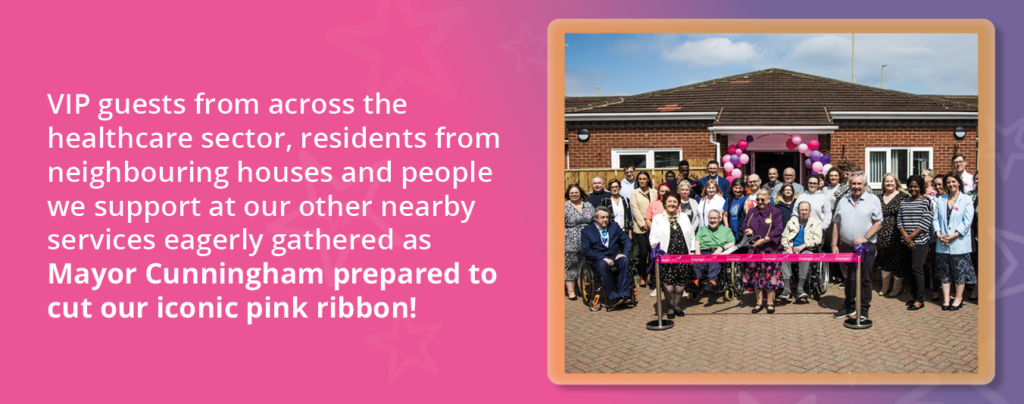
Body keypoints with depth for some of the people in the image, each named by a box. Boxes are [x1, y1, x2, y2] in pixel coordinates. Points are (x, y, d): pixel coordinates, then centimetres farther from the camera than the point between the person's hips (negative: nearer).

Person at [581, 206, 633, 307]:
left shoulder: (614, 226, 17)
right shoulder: (587, 232, 5)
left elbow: (626, 241, 13)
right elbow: (586, 251, -7)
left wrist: (624, 253, -8)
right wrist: (603, 258, -20)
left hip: (615, 257, 3)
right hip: (598, 260, -3)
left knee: (625, 260, -31)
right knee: (603, 264, -38)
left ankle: (624, 294, -35)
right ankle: (613, 297, -38)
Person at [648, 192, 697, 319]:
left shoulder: (684, 218, 18)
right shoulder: (658, 219, 8)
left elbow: (691, 236, 16)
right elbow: (653, 236, 1)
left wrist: (692, 253, 7)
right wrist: (654, 244, -21)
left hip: (683, 256, 3)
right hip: (666, 256, -3)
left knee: (681, 282, 2)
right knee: (668, 282, -5)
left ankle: (678, 306, 17)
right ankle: (670, 307, 8)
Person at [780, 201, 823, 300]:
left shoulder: (816, 223, 12)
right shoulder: (791, 222, 20)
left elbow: (817, 240, 0)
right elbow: (784, 237, 15)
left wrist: (803, 246, -13)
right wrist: (788, 247, -5)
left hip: (807, 250, -2)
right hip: (792, 250, 2)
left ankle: (800, 288, -39)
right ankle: (786, 288, -38)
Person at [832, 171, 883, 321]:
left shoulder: (873, 200, 0)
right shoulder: (843, 201, 12)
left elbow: (878, 223, -4)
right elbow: (836, 224, 13)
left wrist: (865, 237, -16)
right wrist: (834, 245, 6)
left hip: (866, 247, -4)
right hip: (846, 246, 4)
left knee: (864, 279, 1)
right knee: (849, 279, 11)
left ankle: (864, 309, 10)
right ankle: (849, 307, 22)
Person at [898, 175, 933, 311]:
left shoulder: (926, 202, -2)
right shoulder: (904, 202, 13)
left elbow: (925, 223, -9)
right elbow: (899, 220, 7)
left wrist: (911, 237, -12)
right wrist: (905, 237, -8)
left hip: (920, 241, -5)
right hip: (906, 242, 5)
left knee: (917, 268, -9)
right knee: (910, 268, 8)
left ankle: (919, 299, -4)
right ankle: (914, 295, 18)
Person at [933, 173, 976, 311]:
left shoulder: (967, 200, 1)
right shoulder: (941, 200, 12)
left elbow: (967, 221, -7)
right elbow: (935, 218, 7)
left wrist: (954, 235, -16)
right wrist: (938, 234, -9)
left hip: (959, 242, -3)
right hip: (942, 243, 3)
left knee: (960, 271, 2)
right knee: (944, 272, 5)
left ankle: (959, 298, 13)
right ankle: (946, 299, 12)